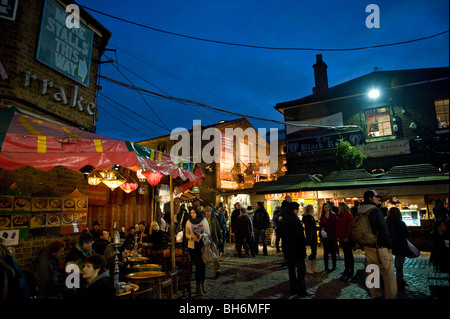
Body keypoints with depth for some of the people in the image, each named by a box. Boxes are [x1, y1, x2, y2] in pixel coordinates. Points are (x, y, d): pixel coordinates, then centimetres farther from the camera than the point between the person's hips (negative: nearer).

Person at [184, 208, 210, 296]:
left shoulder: (204, 220, 0)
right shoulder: (188, 222, 1)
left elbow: (208, 233, 5)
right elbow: (187, 235, 10)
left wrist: (201, 236, -14)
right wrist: (192, 237, -11)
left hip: (203, 245, 1)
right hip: (193, 246, -1)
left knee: (203, 265, 6)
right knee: (198, 265, -6)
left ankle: (202, 284, 26)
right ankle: (198, 287, 7)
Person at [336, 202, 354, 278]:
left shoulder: (349, 215, -10)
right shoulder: (339, 215, 11)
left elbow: (350, 226, -15)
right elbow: (337, 226, 11)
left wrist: (347, 237, -17)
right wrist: (338, 236, 4)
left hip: (348, 238, -6)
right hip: (341, 238, 6)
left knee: (349, 254, 1)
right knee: (345, 254, 12)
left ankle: (351, 271, 9)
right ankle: (346, 270, 20)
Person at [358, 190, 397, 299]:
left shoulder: (360, 213, 7)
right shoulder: (376, 211, -16)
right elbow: (384, 230, -17)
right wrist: (389, 245, -9)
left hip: (368, 247, 8)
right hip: (380, 247, -8)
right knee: (388, 274, 0)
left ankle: (373, 295, 25)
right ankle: (390, 296, 3)